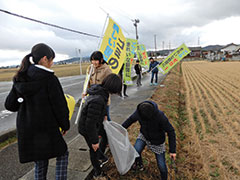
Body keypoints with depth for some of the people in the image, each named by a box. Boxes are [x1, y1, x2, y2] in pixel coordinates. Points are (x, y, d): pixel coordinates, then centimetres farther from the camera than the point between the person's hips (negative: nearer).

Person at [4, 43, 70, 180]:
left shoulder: (20, 80, 2)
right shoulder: (50, 79, -17)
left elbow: (10, 104, 8)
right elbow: (59, 105, -15)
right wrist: (65, 125, -1)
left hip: (25, 130, 6)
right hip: (46, 129, -6)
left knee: (40, 161, 22)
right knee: (63, 153, 18)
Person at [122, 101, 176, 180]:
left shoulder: (160, 116, -38)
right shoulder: (138, 112, -27)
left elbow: (170, 131, -25)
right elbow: (131, 119, -5)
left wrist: (172, 150, -24)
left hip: (157, 141, -2)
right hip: (144, 135, 3)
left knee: (161, 165, 3)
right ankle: (139, 165, 17)